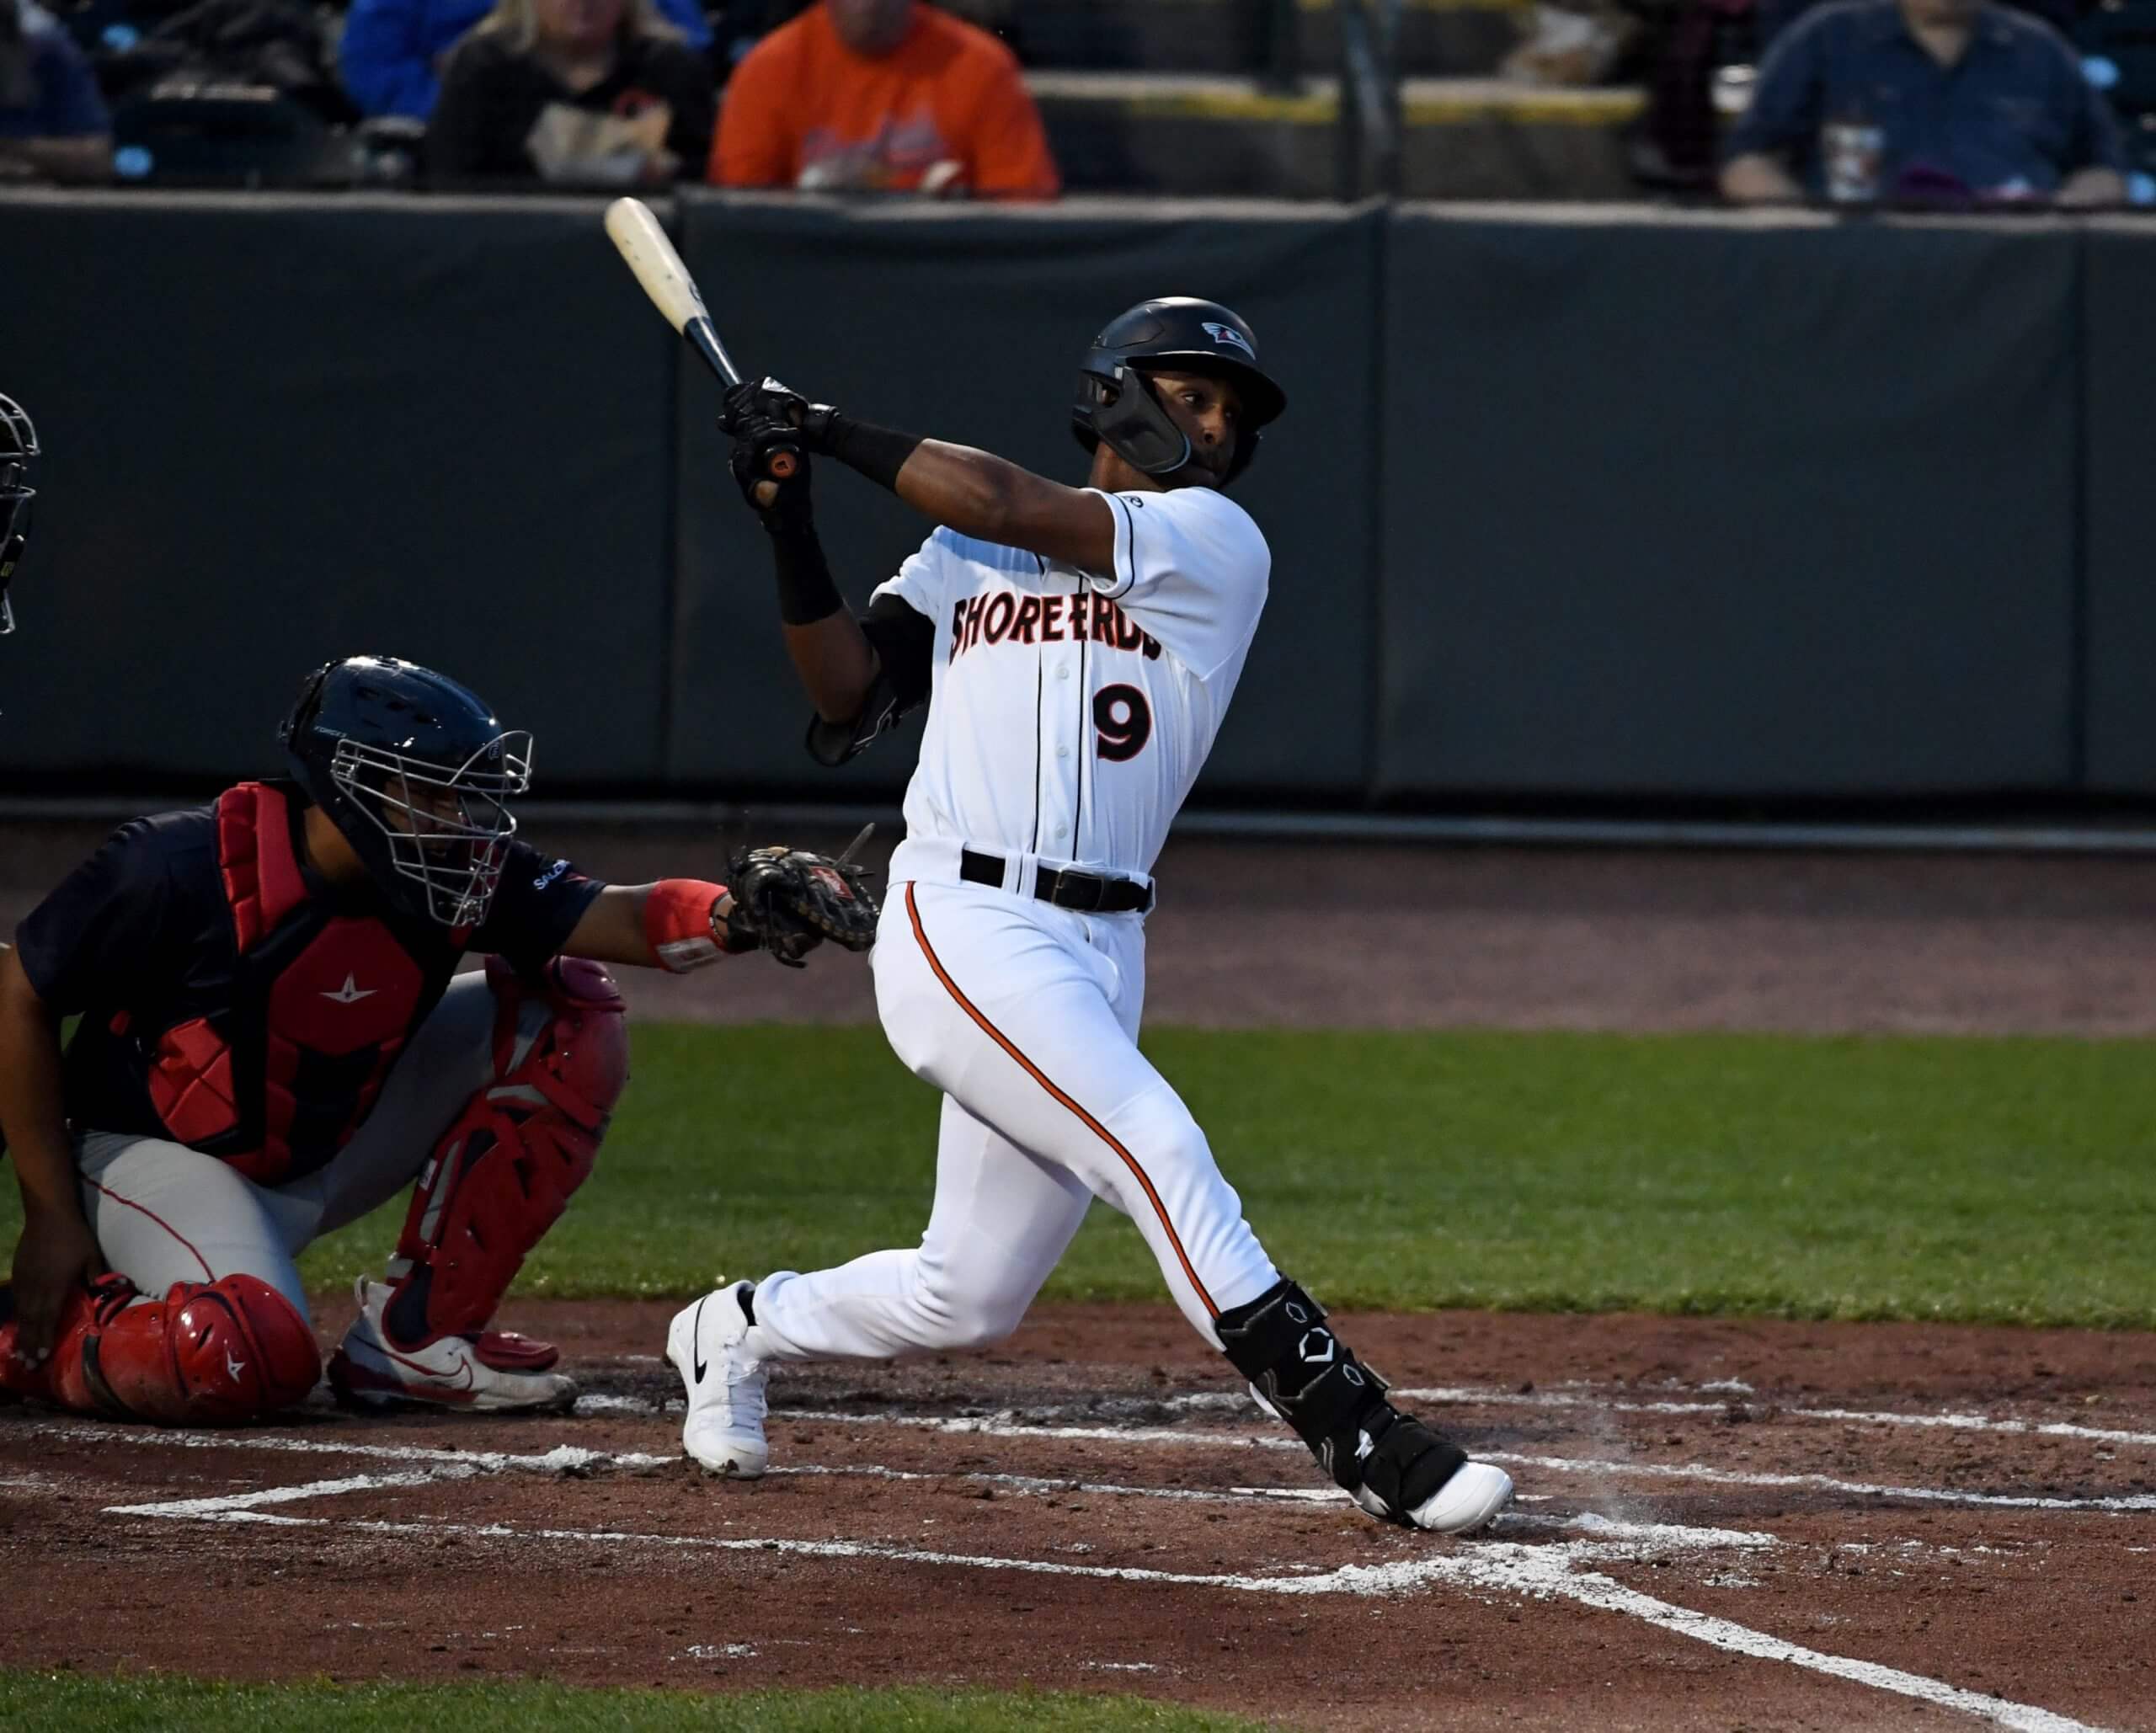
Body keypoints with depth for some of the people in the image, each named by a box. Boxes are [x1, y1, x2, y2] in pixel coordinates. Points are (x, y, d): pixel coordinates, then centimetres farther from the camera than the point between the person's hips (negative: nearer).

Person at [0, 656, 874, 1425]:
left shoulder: (457, 879, -13)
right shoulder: (187, 868, -27)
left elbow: (621, 918, -24)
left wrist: (735, 911, -48)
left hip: (334, 1147, 7)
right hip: (161, 1157, -7)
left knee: (566, 1016, -5)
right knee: (254, 1358, -36)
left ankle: (415, 1334, -2)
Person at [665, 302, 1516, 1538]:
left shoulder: (1215, 545, 4)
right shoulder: (966, 556, 12)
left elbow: (1004, 505, -7)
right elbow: (850, 697, 4)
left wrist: (834, 434, 1)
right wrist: (792, 529, -6)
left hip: (1099, 956, 3)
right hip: (964, 929, -3)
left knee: (969, 1298, 8)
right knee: (1160, 1154, -20)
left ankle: (743, 1330, 35)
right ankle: (1366, 1444, -22)